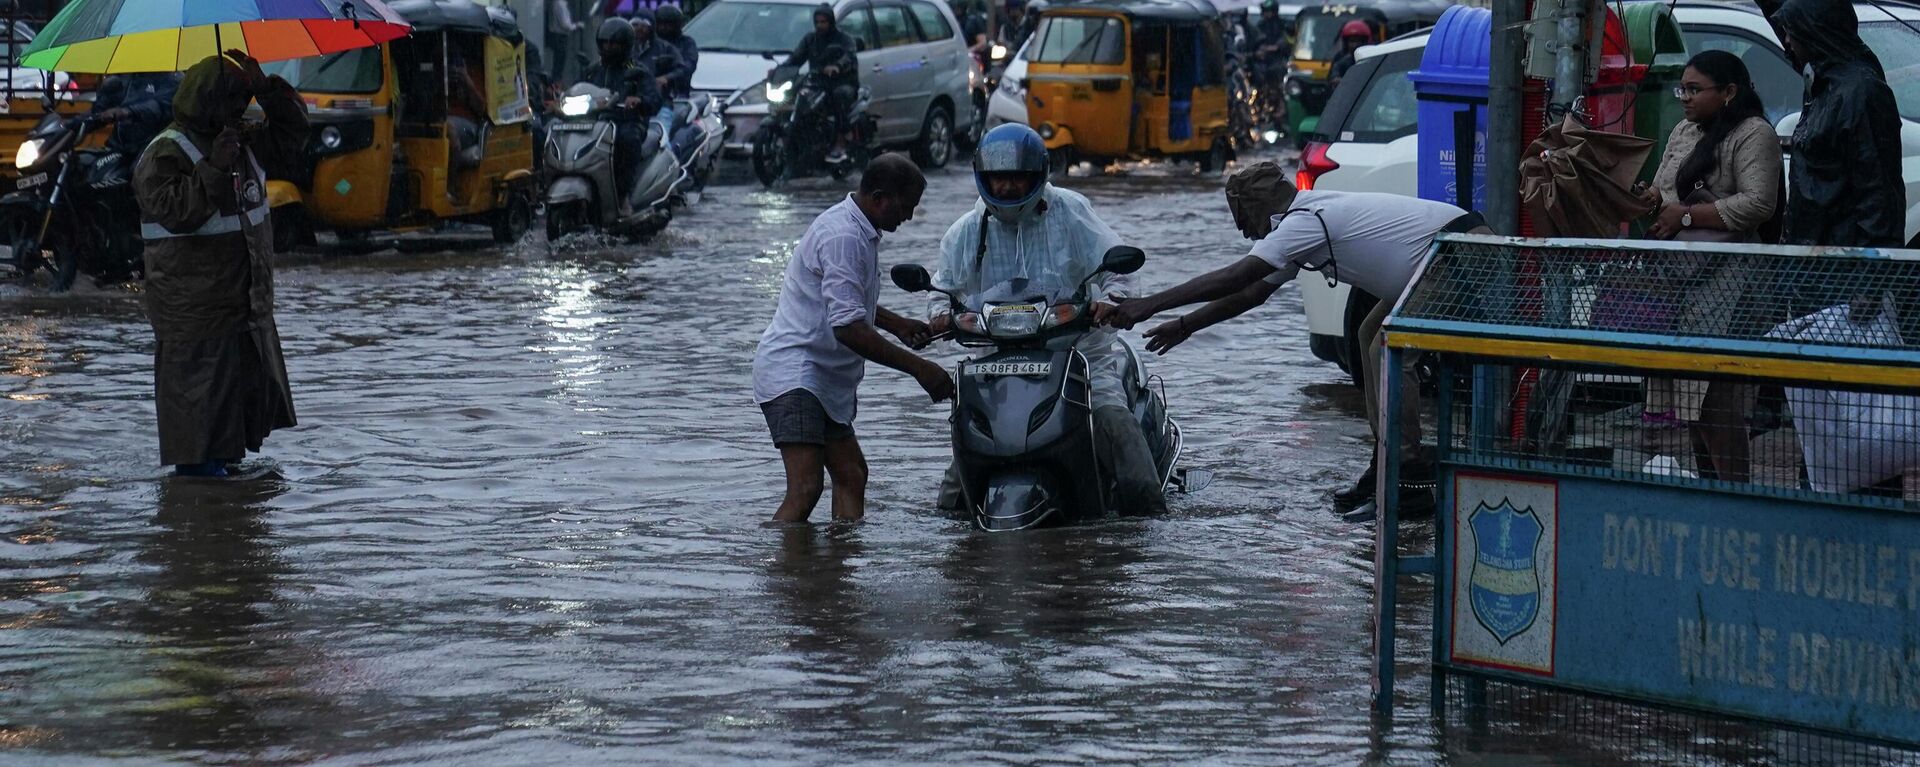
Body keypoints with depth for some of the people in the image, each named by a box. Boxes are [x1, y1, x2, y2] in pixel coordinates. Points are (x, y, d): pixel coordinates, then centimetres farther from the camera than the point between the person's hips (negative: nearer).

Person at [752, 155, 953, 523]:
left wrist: (896, 324, 28)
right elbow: (847, 328, -28)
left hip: (824, 379, 11)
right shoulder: (843, 237, -20)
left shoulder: (859, 230, 15)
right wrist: (918, 368, -25)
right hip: (794, 373, -11)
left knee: (851, 476, 15)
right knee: (805, 490, -22)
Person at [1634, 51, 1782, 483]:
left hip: (1722, 281, -9)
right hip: (1677, 279, 9)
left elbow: (1759, 203, -16)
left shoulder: (1754, 134, -6)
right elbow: (1663, 193, 28)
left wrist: (1686, 216, -13)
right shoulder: (1682, 134, 21)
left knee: (1717, 400, -14)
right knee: (1689, 396, 9)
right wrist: (1652, 200, 3)